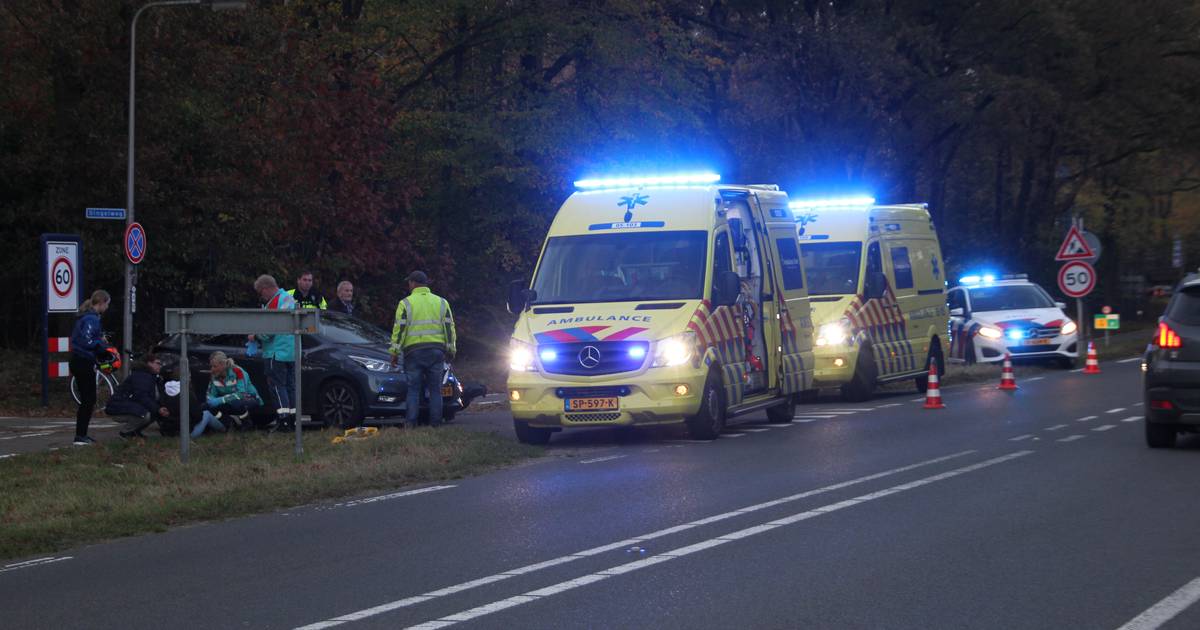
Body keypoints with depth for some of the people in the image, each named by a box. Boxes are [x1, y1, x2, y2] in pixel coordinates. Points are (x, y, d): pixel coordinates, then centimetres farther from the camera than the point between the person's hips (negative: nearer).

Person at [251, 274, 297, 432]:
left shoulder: (274, 302, -15)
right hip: (292, 352, 9)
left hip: (277, 352, -9)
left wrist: (256, 337, -2)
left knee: (277, 385, -7)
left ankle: (283, 419, -13)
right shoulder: (289, 299, 16)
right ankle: (292, 420, 14)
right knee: (289, 384, 13)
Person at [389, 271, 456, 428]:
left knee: (413, 388, 0)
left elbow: (399, 328, -3)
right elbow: (449, 327, 9)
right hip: (436, 349, 2)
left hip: (414, 350, -2)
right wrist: (450, 349, 13)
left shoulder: (405, 303, 0)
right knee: (435, 389, 5)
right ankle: (435, 423, 1)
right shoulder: (441, 302, 10)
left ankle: (410, 423, -7)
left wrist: (395, 352, 0)